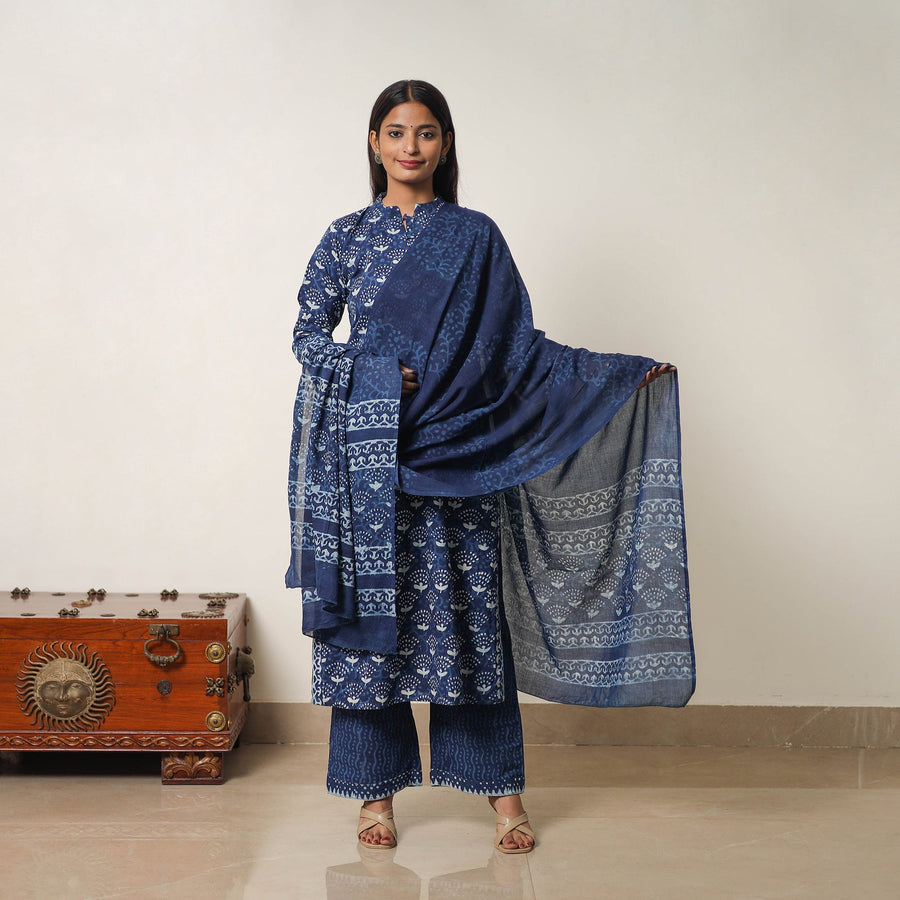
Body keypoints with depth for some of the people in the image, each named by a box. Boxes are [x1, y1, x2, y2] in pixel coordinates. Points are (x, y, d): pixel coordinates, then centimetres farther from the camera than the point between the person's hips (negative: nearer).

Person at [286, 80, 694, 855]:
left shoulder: (476, 238, 7)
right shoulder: (348, 236, 7)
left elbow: (521, 345, 6)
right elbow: (308, 332, 9)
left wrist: (623, 373, -1)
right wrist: (369, 377, -9)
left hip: (456, 454, 0)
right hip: (367, 450, 0)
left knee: (470, 614, 1)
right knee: (371, 615, 2)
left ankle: (503, 789, 13)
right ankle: (376, 791, 15)